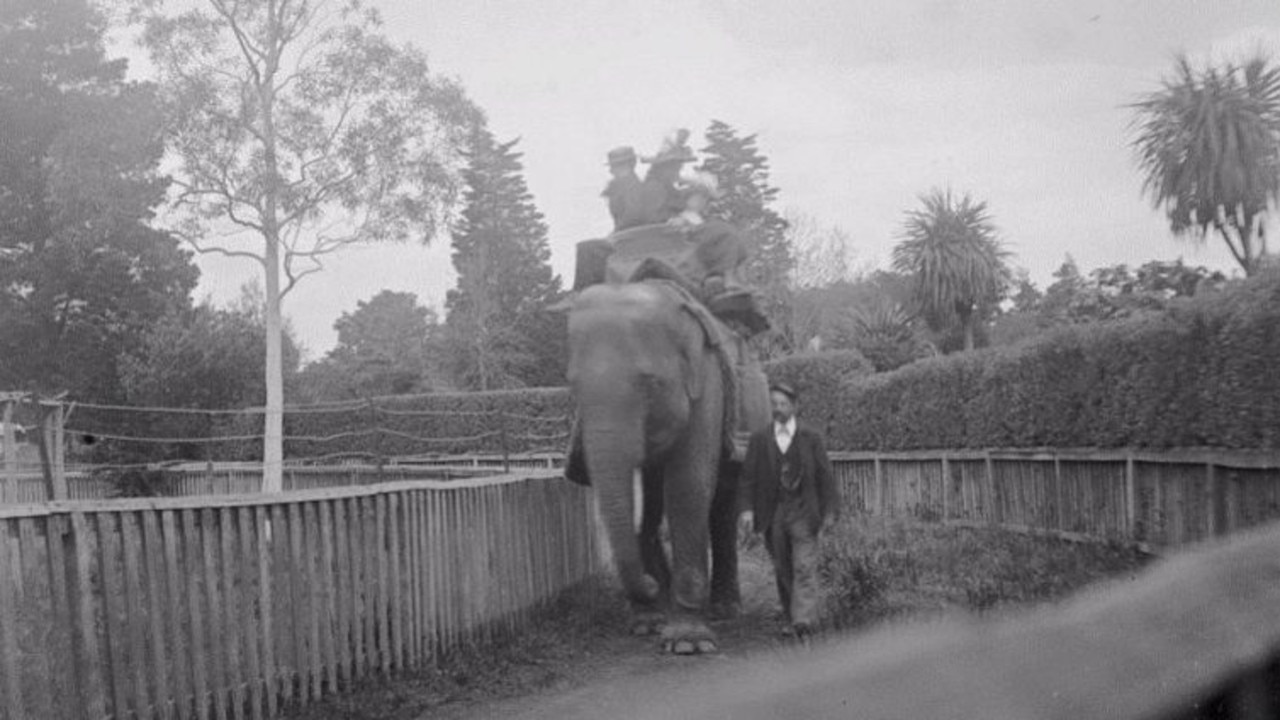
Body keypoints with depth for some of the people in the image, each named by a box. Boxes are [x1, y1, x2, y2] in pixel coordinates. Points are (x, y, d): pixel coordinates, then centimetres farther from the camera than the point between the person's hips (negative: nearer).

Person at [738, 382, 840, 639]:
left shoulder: (811, 438, 3)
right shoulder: (759, 438, 6)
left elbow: (825, 476, 4)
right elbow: (749, 476, 3)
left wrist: (830, 511, -1)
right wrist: (747, 508, -9)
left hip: (803, 513, -2)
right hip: (773, 514, 2)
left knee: (804, 567, -11)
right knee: (782, 570, 8)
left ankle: (804, 620, -17)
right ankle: (792, 618, 19)